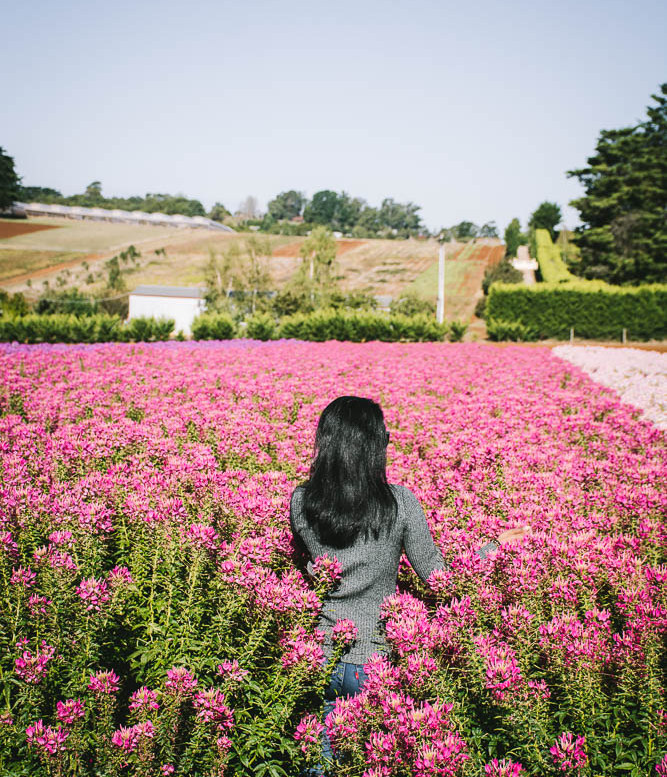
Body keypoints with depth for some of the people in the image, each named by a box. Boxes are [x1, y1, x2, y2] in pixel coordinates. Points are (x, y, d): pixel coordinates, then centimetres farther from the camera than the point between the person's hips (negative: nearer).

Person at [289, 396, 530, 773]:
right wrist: (496, 547, 6)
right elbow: (437, 575, -7)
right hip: (374, 659, -2)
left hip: (319, 655, 2)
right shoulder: (400, 503, -16)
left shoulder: (301, 502, -10)